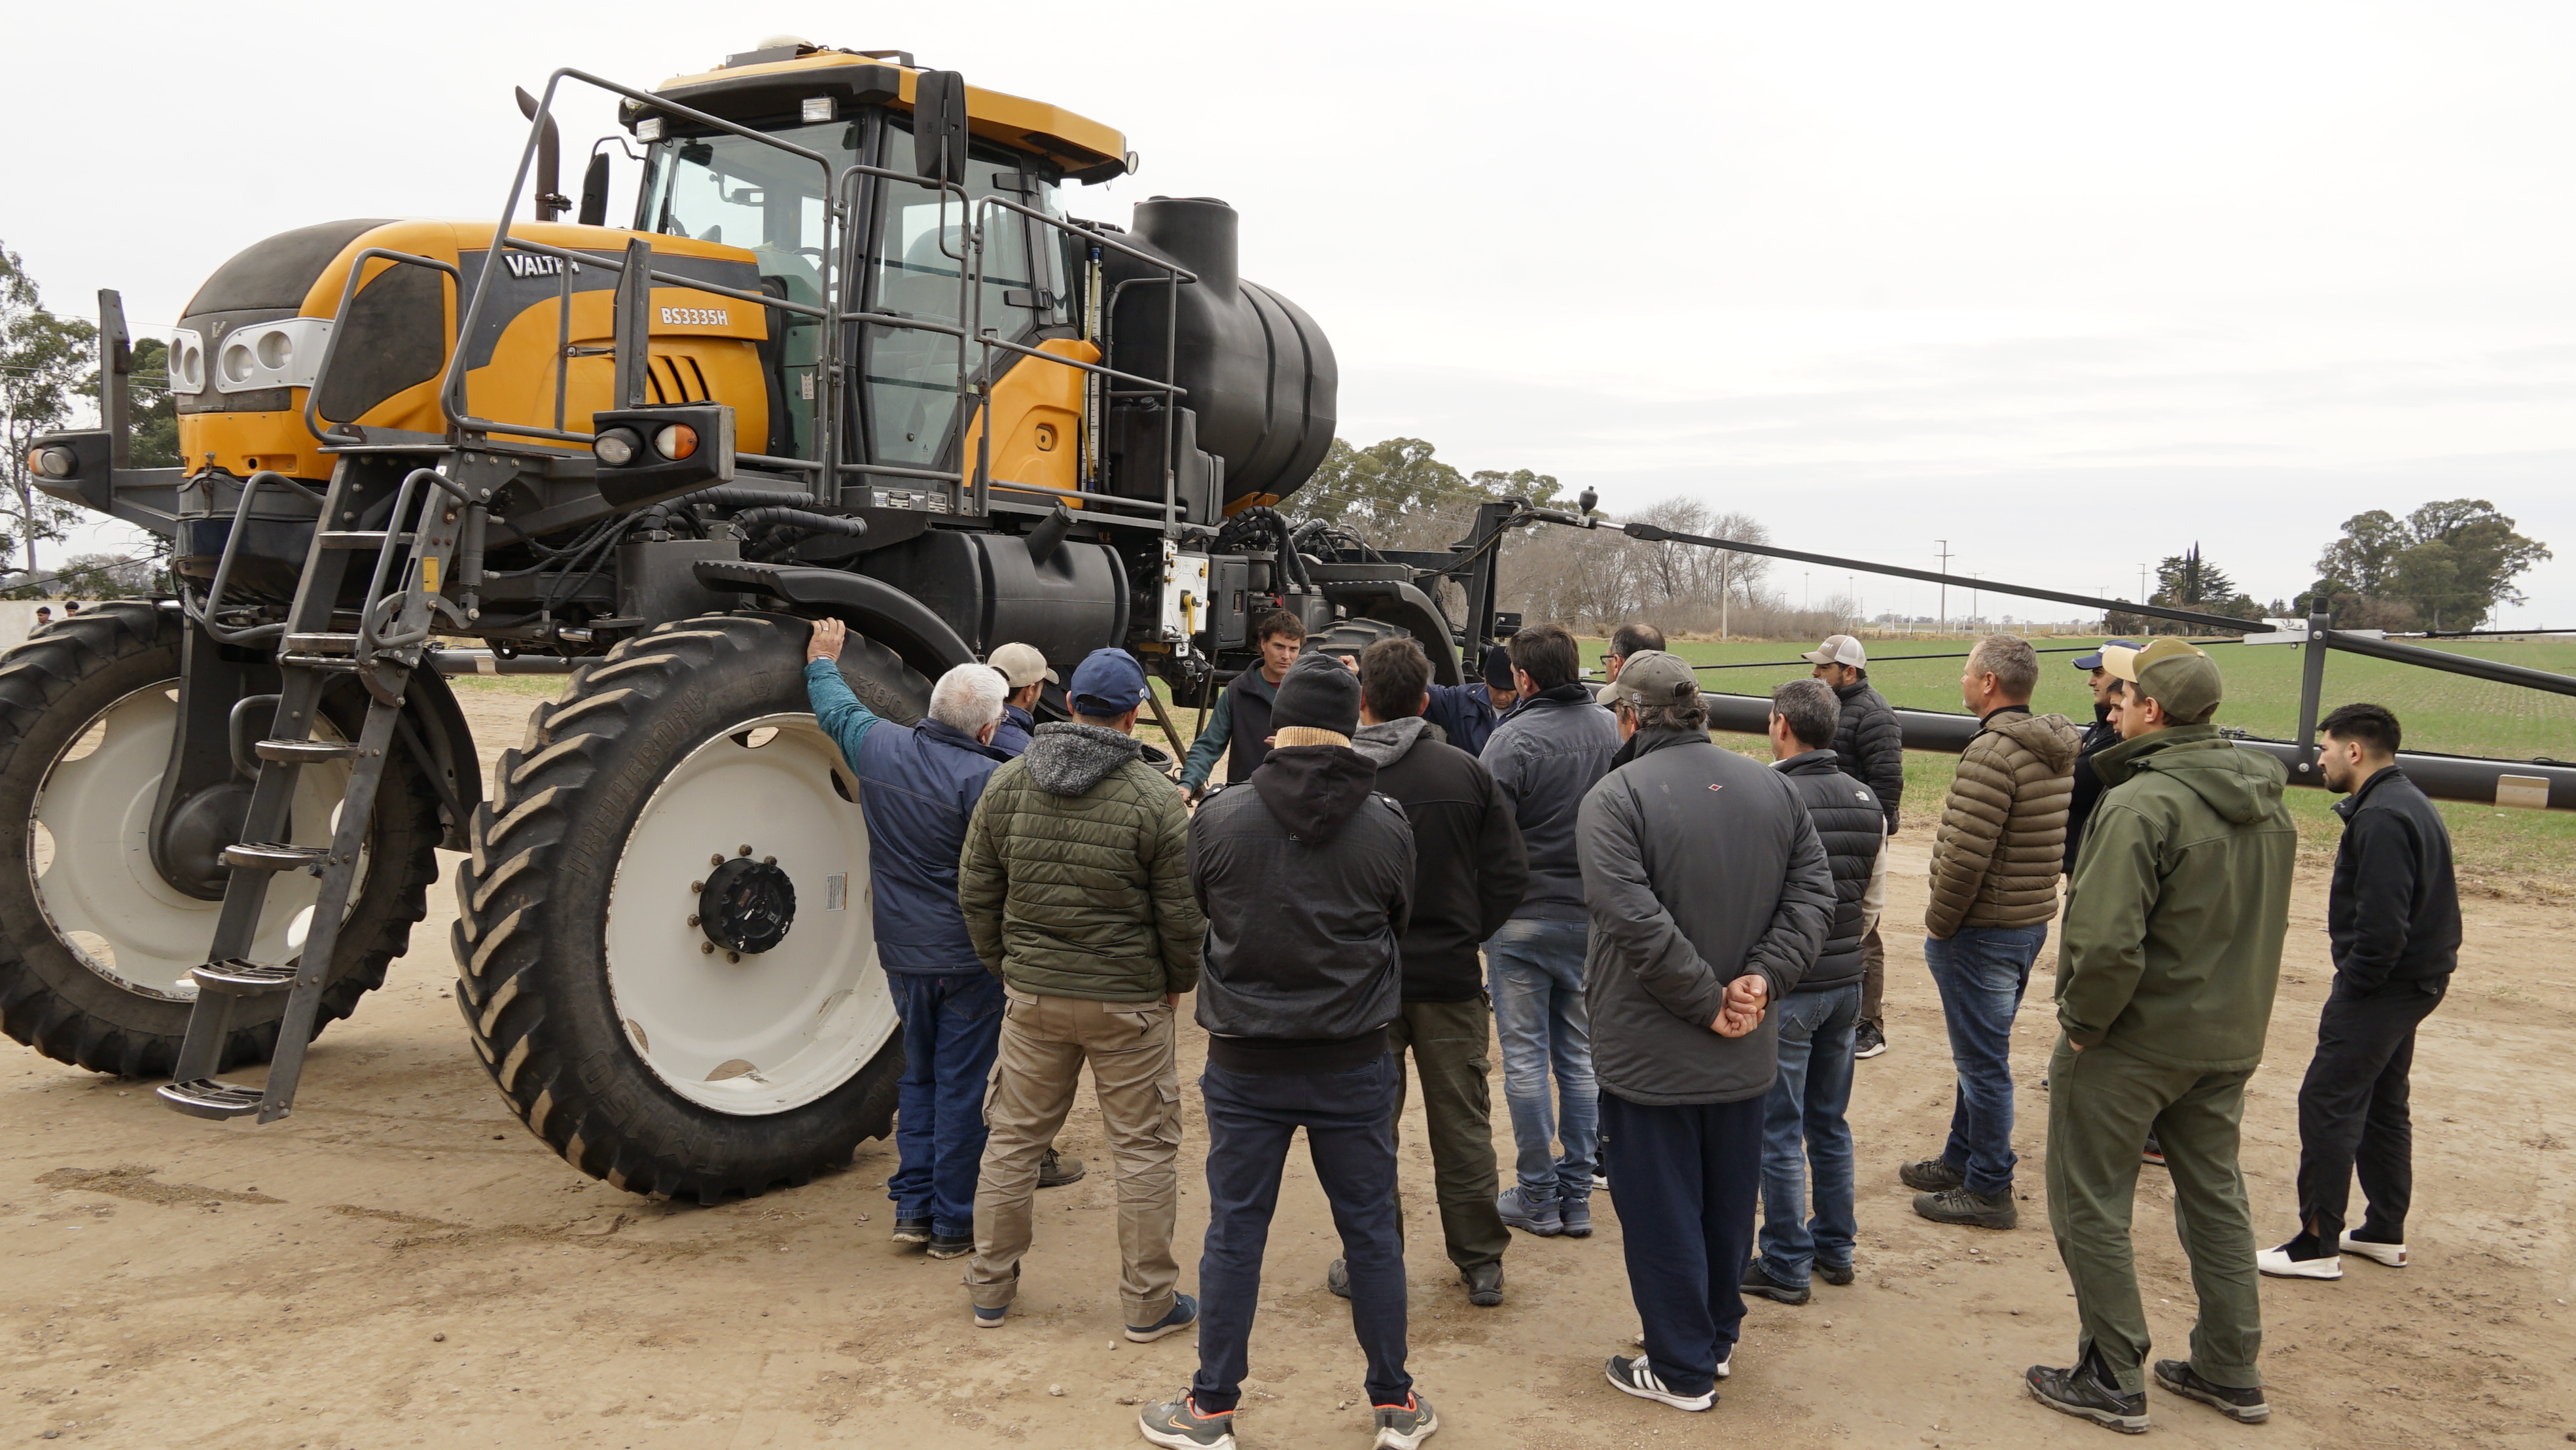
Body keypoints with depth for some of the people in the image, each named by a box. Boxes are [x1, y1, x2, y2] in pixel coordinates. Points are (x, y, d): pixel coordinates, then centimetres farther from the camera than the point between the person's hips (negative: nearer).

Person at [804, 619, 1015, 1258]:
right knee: (962, 1086, 6)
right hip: (968, 958, -6)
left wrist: (823, 663, 37)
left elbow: (835, 709, 19)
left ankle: (912, 1206, 24)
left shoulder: (878, 745, -2)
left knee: (918, 1077, 21)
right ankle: (953, 1223, 15)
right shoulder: (985, 779, -20)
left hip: (902, 952, 6)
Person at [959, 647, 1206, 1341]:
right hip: (1130, 1000, -3)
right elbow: (1183, 913, -9)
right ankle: (1149, 1303, 17)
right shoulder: (1155, 797, -13)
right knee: (1144, 1151, 9)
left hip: (1032, 996, 4)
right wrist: (1178, 980, 8)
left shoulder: (1007, 783, -2)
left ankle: (991, 1289, 27)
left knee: (1013, 1139, 16)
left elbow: (975, 892, 4)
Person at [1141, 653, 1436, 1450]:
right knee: (1370, 1230, 14)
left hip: (1245, 1063, 0)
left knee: (1234, 1234, 11)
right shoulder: (1386, 824, -9)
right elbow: (1398, 925, 6)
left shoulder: (1220, 817, -12)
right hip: (1354, 1062, 1)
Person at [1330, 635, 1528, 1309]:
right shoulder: (1467, 773, -5)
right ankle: (1482, 1264, 23)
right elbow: (1509, 874, -4)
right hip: (1451, 976, 2)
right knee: (1463, 1123, 14)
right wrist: (1466, 933, 8)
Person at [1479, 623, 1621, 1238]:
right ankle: (1577, 1195, 20)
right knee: (1581, 1057, 13)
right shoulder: (1612, 731, 0)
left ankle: (1537, 1198, 13)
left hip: (1522, 919, -5)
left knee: (1525, 1057, 5)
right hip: (1591, 919, 5)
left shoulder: (1513, 738, -16)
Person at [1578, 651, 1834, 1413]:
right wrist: (1761, 978, -10)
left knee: (1661, 1211, 9)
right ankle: (1719, 1339, 37)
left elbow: (1635, 920, -27)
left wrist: (1706, 1001, -19)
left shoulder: (1616, 796, -17)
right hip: (1746, 1057, 6)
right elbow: (1813, 895, -2)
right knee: (1730, 1202, 21)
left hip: (1650, 1055, -6)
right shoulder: (1774, 788, 2)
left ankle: (1682, 1369, 20)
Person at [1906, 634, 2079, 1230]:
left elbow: (1964, 854, -26)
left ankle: (1989, 1190, 12)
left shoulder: (1993, 752, -22)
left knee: (1983, 1063, 2)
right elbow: (2058, 842, 14)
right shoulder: (2058, 750, 7)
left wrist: (1938, 923, -12)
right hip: (2031, 920, 9)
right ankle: (1962, 1159, 34)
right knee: (1980, 1054, 21)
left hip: (1982, 930, -9)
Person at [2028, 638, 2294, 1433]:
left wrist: (2080, 1022, -16)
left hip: (2133, 1041, -8)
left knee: (2090, 1206, 6)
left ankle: (2113, 1381, 14)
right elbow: (2265, 921, 14)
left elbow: (2106, 942, -30)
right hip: (2230, 1039, 8)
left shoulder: (2142, 803, -24)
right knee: (2215, 1197, 20)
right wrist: (2226, 1005, 17)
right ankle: (2230, 1371, 31)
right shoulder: (2266, 801, 4)